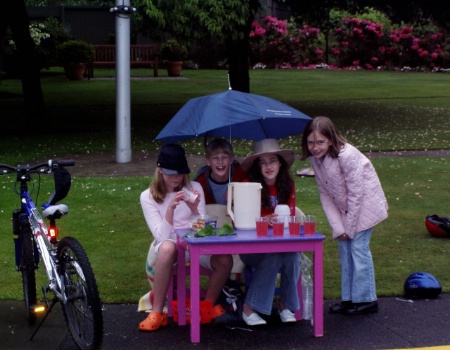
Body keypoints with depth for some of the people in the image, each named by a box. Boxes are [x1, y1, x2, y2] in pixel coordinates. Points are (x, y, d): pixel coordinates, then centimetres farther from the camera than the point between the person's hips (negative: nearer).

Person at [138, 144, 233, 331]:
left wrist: (194, 209, -23)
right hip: (169, 246, -2)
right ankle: (157, 312, -31)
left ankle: (207, 306, 0)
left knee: (225, 260, -28)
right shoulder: (148, 196, -3)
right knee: (167, 247, -39)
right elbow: (161, 236, -14)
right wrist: (171, 207, -29)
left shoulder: (194, 188, 2)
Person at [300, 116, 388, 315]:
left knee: (358, 247, -9)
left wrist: (349, 225, -16)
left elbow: (356, 193, -24)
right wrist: (337, 226, -8)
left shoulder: (346, 155, -29)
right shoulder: (315, 158, -8)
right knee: (344, 248, 8)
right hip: (344, 208, 7)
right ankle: (349, 299, 17)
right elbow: (325, 194, -2)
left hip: (364, 204, -7)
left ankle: (366, 299, 1)